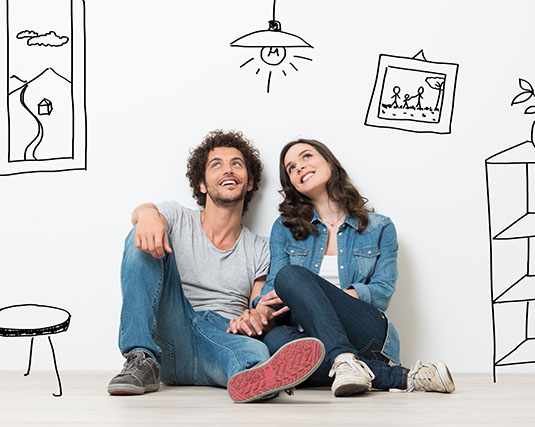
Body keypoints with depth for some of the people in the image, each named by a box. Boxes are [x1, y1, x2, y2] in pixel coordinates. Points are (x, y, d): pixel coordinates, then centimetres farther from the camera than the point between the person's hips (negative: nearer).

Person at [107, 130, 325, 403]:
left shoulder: (260, 251, 19)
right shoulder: (176, 219, 15)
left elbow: (258, 319, 11)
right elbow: (139, 213, -9)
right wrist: (147, 213, -35)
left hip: (224, 337, 0)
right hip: (171, 336, 0)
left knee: (255, 352, -36)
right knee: (146, 237, -16)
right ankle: (141, 361, -26)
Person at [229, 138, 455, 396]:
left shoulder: (379, 228, 13)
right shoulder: (285, 228, 18)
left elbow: (382, 293, 1)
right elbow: (273, 287, 9)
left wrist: (303, 296, -13)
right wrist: (257, 312, -18)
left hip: (366, 334, -2)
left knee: (291, 276, -26)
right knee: (275, 340, -36)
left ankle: (343, 361, -42)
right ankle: (400, 377, -33)